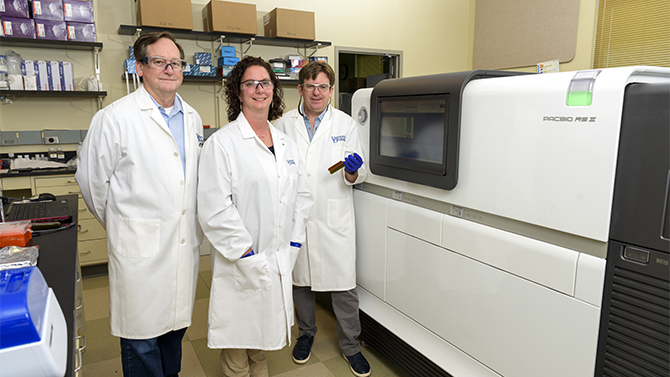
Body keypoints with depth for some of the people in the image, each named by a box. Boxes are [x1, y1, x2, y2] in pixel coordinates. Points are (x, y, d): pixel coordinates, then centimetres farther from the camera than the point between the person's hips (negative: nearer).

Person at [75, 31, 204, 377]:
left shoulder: (192, 118, 9)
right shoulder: (115, 117, -11)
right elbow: (91, 179, -4)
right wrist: (119, 224, 7)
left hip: (186, 242, 6)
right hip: (140, 246, -5)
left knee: (176, 322, 20)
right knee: (142, 334, 8)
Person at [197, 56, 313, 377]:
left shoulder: (286, 144, 9)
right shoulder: (222, 143, -11)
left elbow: (302, 195, 12)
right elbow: (214, 209, -17)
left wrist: (293, 242, 4)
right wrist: (246, 253, -16)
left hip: (279, 260, 6)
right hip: (241, 265, -5)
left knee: (265, 330, 23)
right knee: (238, 336, 10)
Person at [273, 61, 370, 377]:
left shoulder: (345, 124, 3)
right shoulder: (284, 124, 5)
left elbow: (357, 175, 4)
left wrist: (352, 171, -19)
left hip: (334, 218, -1)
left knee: (343, 285, 4)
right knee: (300, 280, 16)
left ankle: (350, 345, 25)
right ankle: (306, 333, 40)